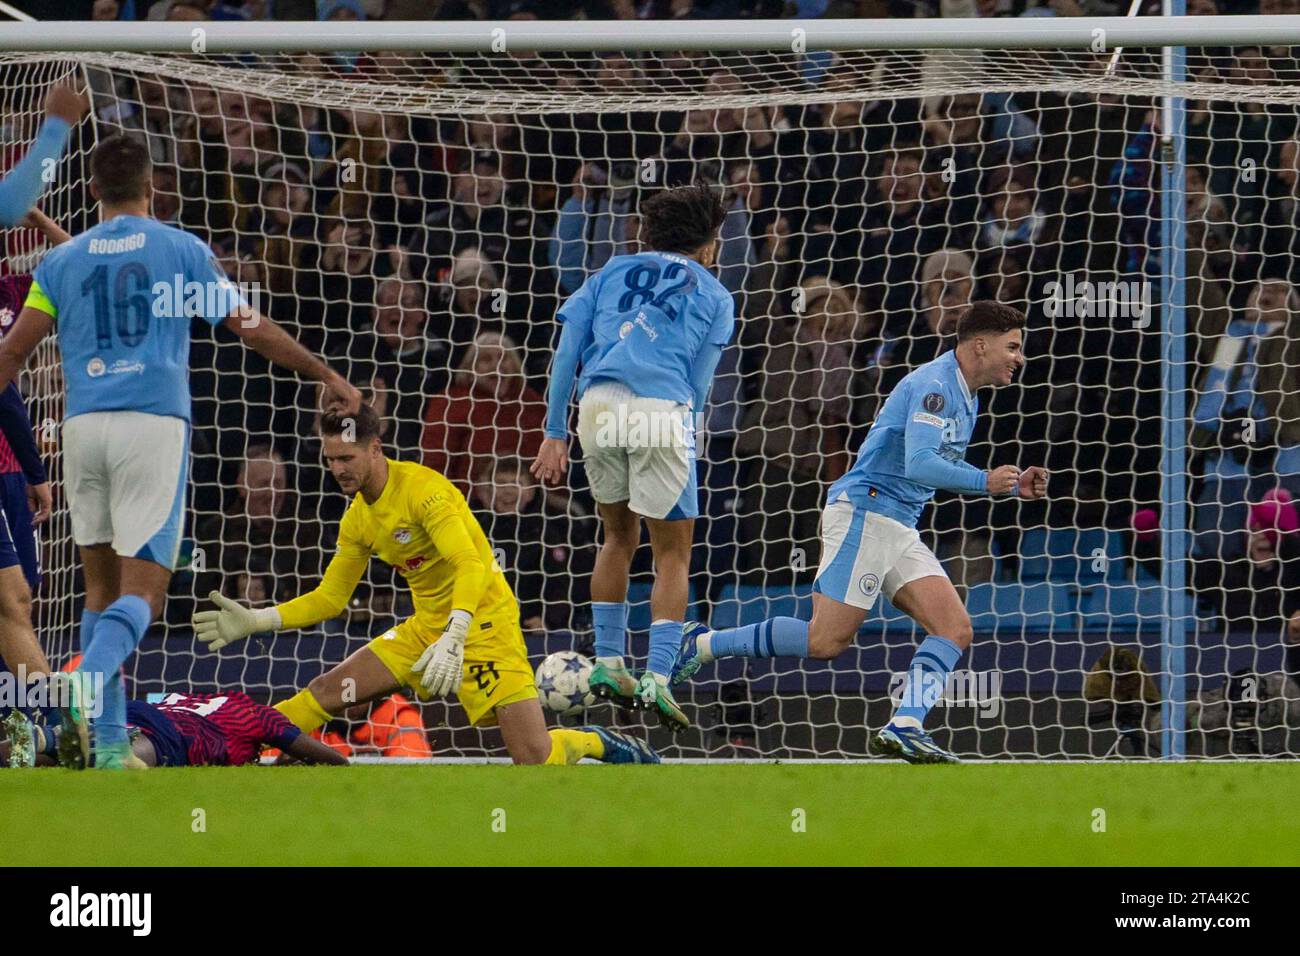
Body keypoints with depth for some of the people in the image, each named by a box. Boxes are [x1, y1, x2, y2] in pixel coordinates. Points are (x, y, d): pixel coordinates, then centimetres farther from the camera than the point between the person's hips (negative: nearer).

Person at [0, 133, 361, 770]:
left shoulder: (61, 261, 10)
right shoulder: (182, 250, 6)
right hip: (154, 424, -3)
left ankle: (108, 740, 11)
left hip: (83, 426, 3)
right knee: (141, 590, -5)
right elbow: (252, 329, 6)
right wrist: (327, 377, 16)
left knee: (102, 585, 14)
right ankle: (92, 676, -36)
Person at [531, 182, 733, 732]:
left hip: (598, 406, 3)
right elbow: (698, 387, 12)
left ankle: (608, 665, 21)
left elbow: (567, 353, 14)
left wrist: (555, 434, 13)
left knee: (619, 537, 22)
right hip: (661, 410, -3)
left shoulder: (613, 274, 23)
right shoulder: (713, 297, 18)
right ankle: (656, 679, -6)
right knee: (673, 552, 5)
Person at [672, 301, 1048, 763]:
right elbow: (919, 465, -25)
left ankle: (904, 727, -15)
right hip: (863, 514, -10)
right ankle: (701, 644, 0)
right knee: (826, 641, -13)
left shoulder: (964, 398, 17)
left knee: (955, 630, -6)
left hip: (899, 531, 10)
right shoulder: (933, 386, -14)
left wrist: (1012, 484, 18)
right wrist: (986, 482, -22)